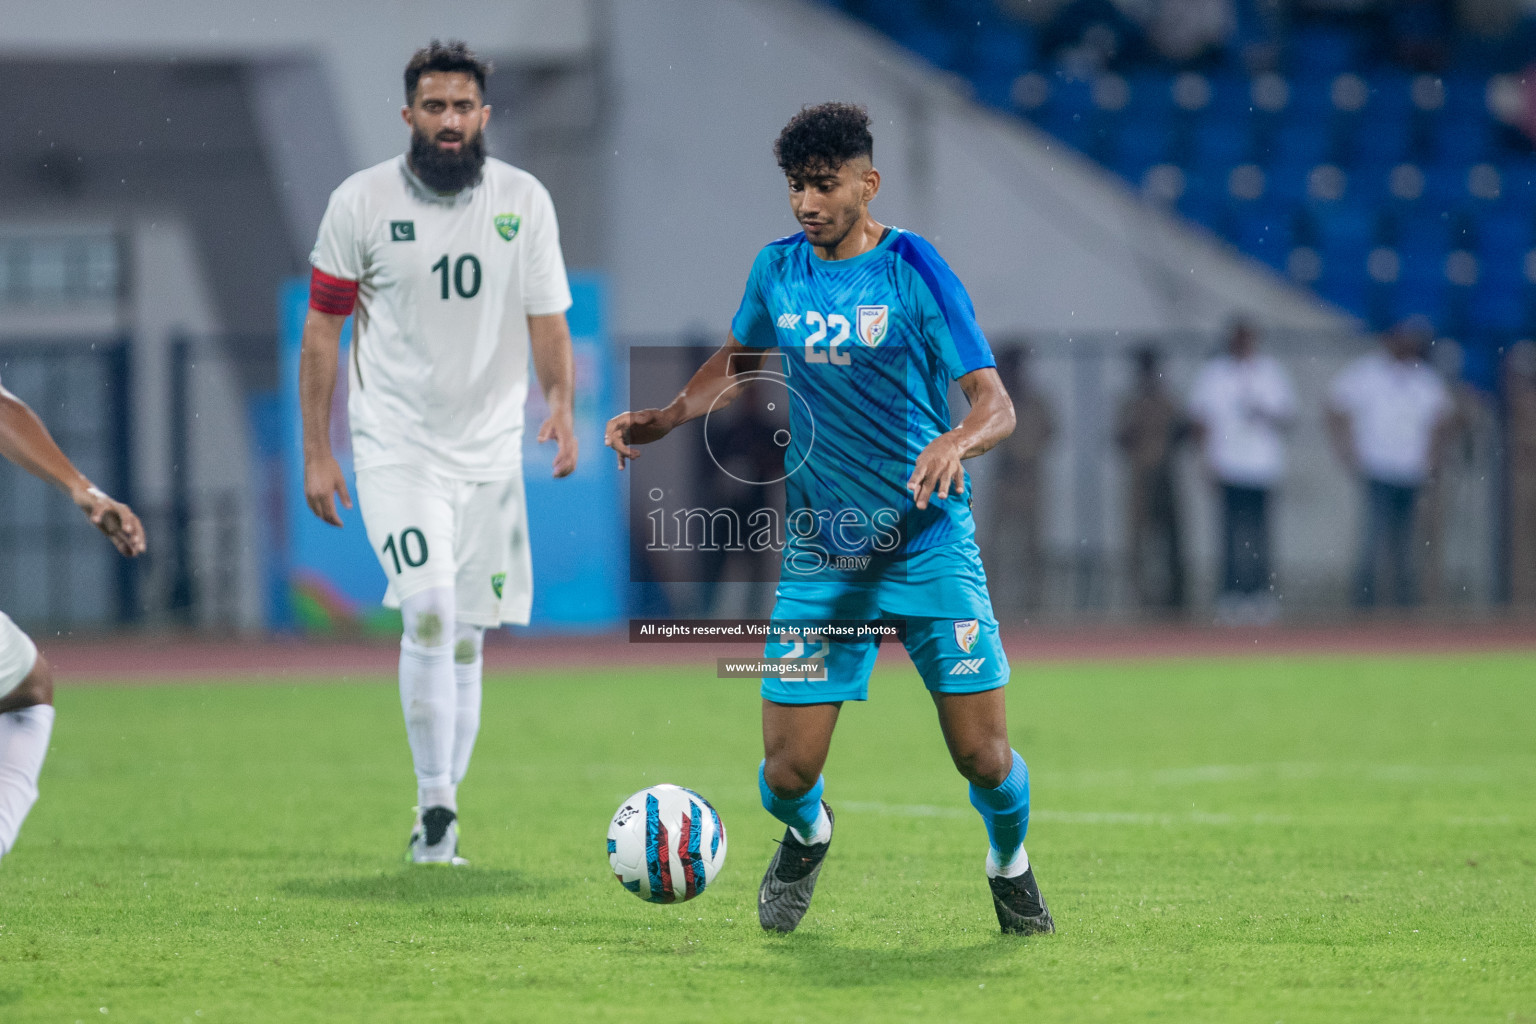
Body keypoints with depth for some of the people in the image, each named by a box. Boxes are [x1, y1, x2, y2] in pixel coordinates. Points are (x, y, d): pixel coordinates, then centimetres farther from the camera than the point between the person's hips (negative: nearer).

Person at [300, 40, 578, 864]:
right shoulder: (361, 202, -4)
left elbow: (547, 321, 6)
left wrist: (560, 404, -14)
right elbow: (321, 329, 2)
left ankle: (438, 821, 18)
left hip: (489, 452, 3)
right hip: (396, 447, -3)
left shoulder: (524, 202, 2)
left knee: (466, 640, 6)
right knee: (430, 615, -20)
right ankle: (435, 804, -13)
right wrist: (316, 453, -1)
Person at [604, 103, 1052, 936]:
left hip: (928, 543, -3)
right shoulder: (778, 271, 4)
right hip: (818, 552, 3)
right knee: (787, 773, -4)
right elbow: (736, 361, 24)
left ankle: (1009, 863, 27)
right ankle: (807, 836, 33)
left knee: (982, 756, -7)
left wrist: (957, 442, -36)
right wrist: (662, 420, 8)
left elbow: (995, 403, -14)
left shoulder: (913, 270, -9)